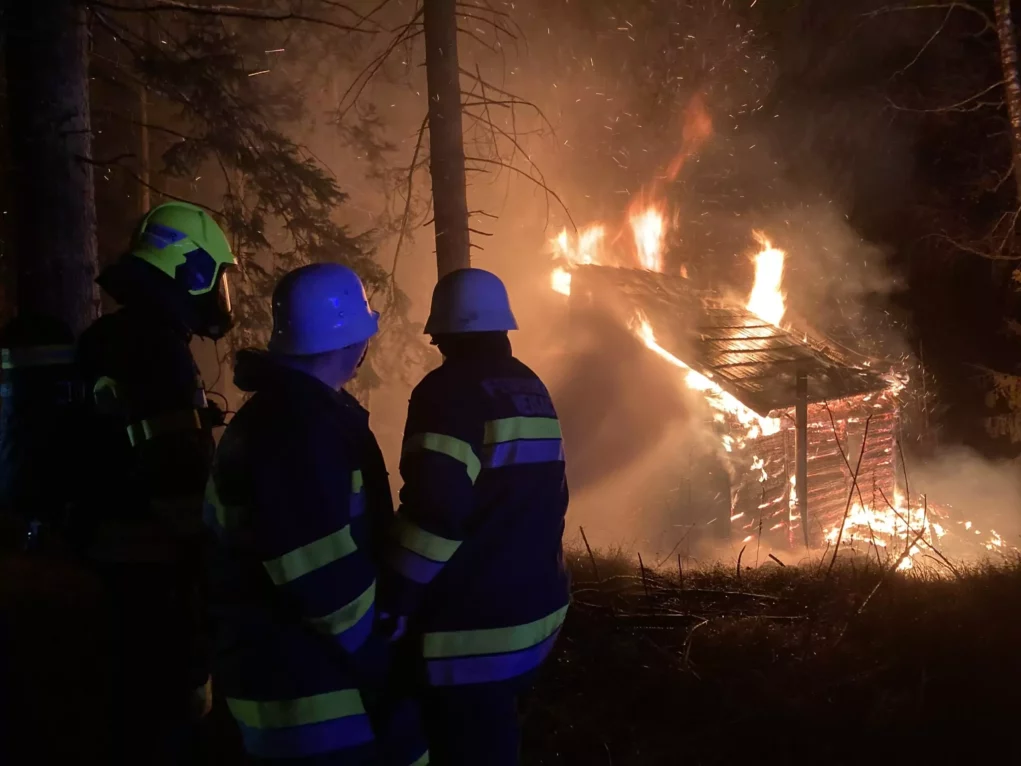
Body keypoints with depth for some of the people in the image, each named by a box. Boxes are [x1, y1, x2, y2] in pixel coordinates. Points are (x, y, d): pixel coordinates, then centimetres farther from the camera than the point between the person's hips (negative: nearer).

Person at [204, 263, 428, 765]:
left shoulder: (277, 412, 12)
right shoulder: (303, 430, -23)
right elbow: (326, 582, -26)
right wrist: (383, 668, -15)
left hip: (295, 669, 10)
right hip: (312, 683, -10)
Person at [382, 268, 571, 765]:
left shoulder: (448, 391, -14)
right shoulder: (532, 389, 11)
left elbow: (434, 513, -23)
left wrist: (394, 606, -17)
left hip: (471, 626, -8)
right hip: (534, 608, 9)